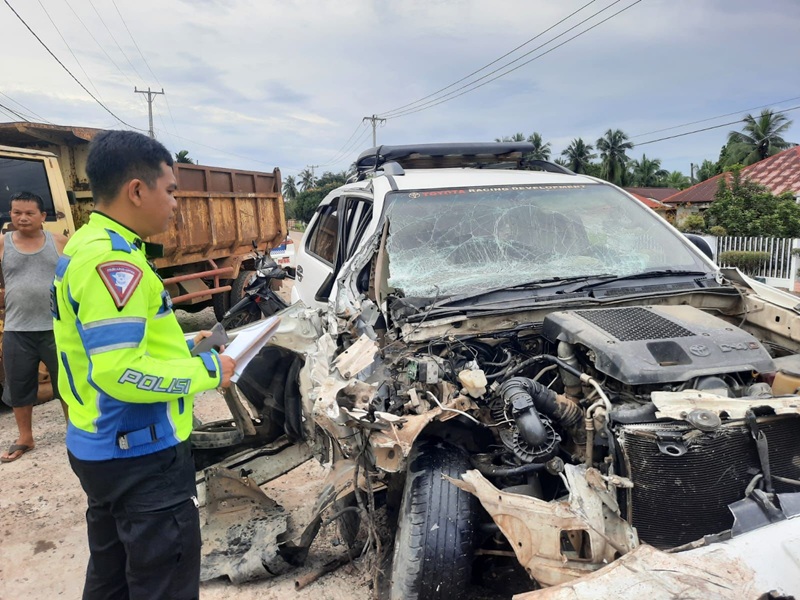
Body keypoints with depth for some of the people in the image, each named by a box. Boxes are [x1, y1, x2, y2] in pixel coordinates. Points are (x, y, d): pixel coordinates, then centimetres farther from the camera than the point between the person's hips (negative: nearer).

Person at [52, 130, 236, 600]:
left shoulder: (87, 246, 9)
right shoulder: (112, 261, -24)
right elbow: (120, 373, -31)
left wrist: (184, 346, 9)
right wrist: (207, 370, -18)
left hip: (104, 448, 10)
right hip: (139, 455, -10)